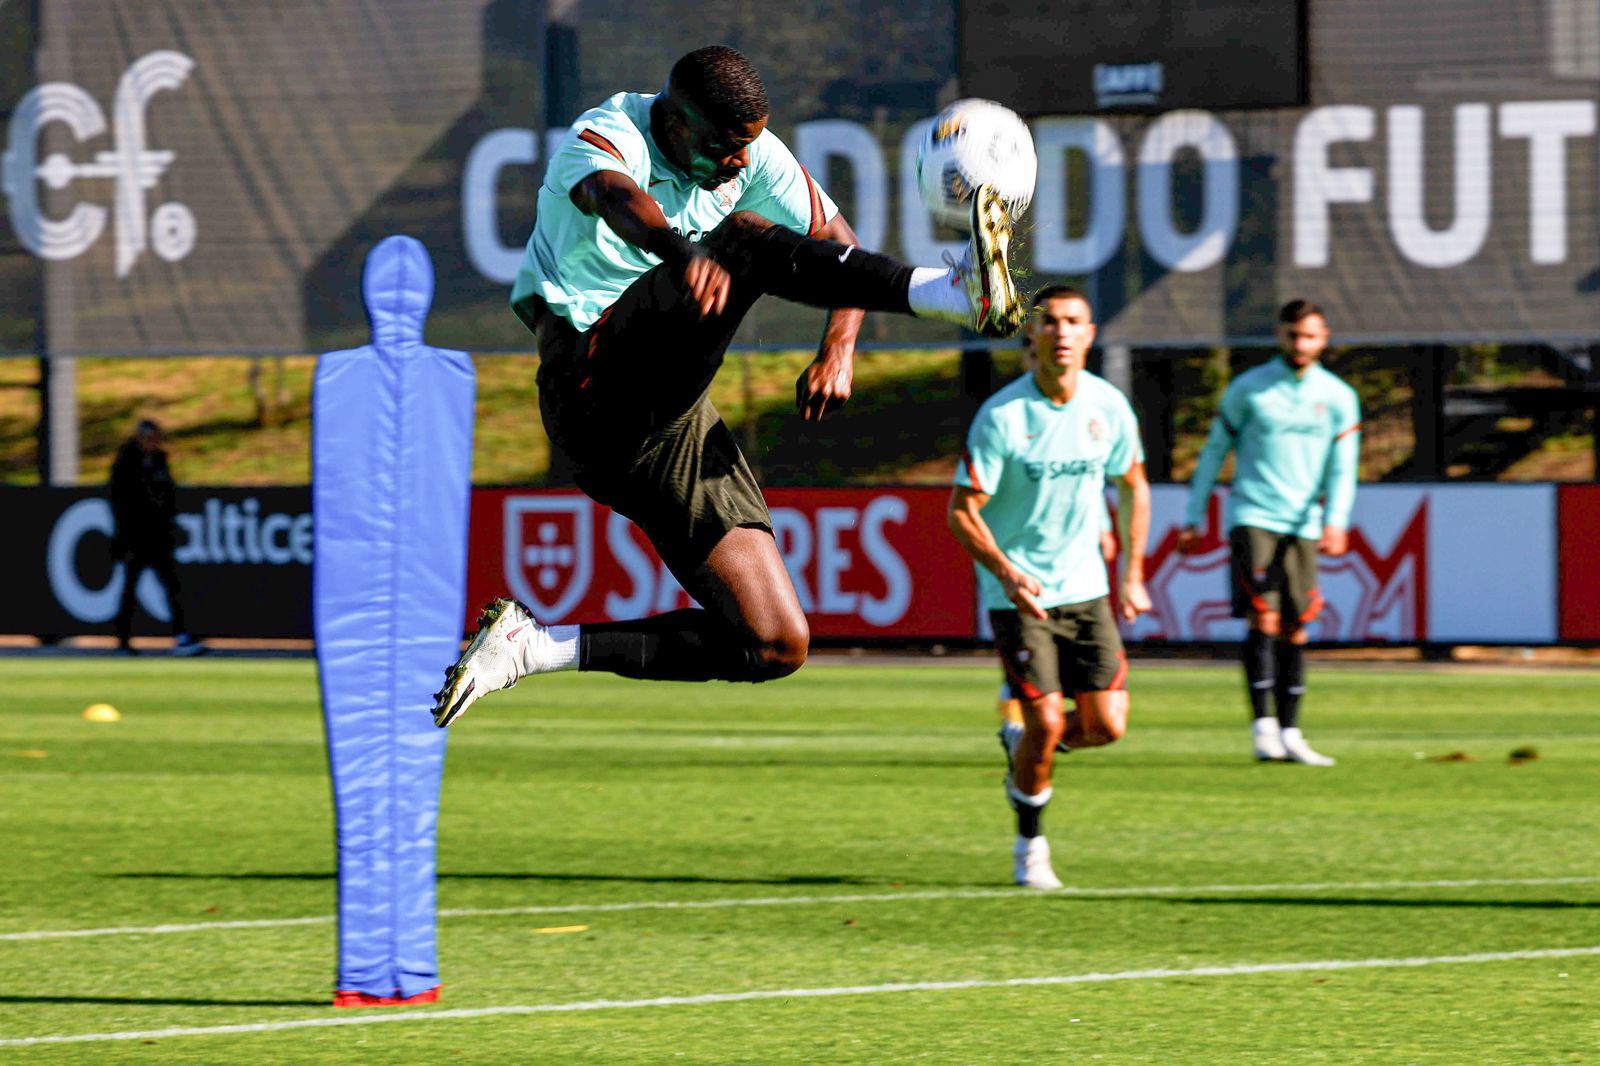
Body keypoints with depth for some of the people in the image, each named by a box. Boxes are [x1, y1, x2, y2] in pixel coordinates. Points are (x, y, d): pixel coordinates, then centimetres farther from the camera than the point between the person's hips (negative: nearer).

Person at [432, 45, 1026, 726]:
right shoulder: (607, 136, -10)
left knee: (777, 646, -3)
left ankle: (536, 646, 2)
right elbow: (615, 196, -35)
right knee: (747, 237, -27)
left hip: (676, 432, 7)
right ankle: (952, 292, -46)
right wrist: (685, 253, -58)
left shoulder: (754, 155, 10)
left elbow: (837, 242, 15)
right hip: (593, 382, -7)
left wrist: (838, 349, -6)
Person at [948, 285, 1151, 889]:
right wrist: (1008, 574, -27)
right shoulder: (1001, 415, -14)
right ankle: (1029, 848, 10)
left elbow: (1133, 487, 15)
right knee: (1048, 721, -13)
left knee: (1106, 725, -4)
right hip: (1017, 592, -4)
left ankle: (1022, 746, 29)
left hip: (1085, 589, 4)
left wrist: (1132, 576, 13)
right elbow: (962, 511, -12)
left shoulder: (1109, 408, -2)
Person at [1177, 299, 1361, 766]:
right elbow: (1213, 451, 8)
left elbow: (1342, 469, 4)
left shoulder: (1338, 397, 7)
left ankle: (1289, 733, 8)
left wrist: (1335, 521, -12)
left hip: (1302, 526, 3)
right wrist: (1193, 519, 6)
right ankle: (1264, 726, -15)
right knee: (1265, 619, -15)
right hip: (1252, 515, -3)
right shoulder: (1248, 389, 2)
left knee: (1295, 631, 3)